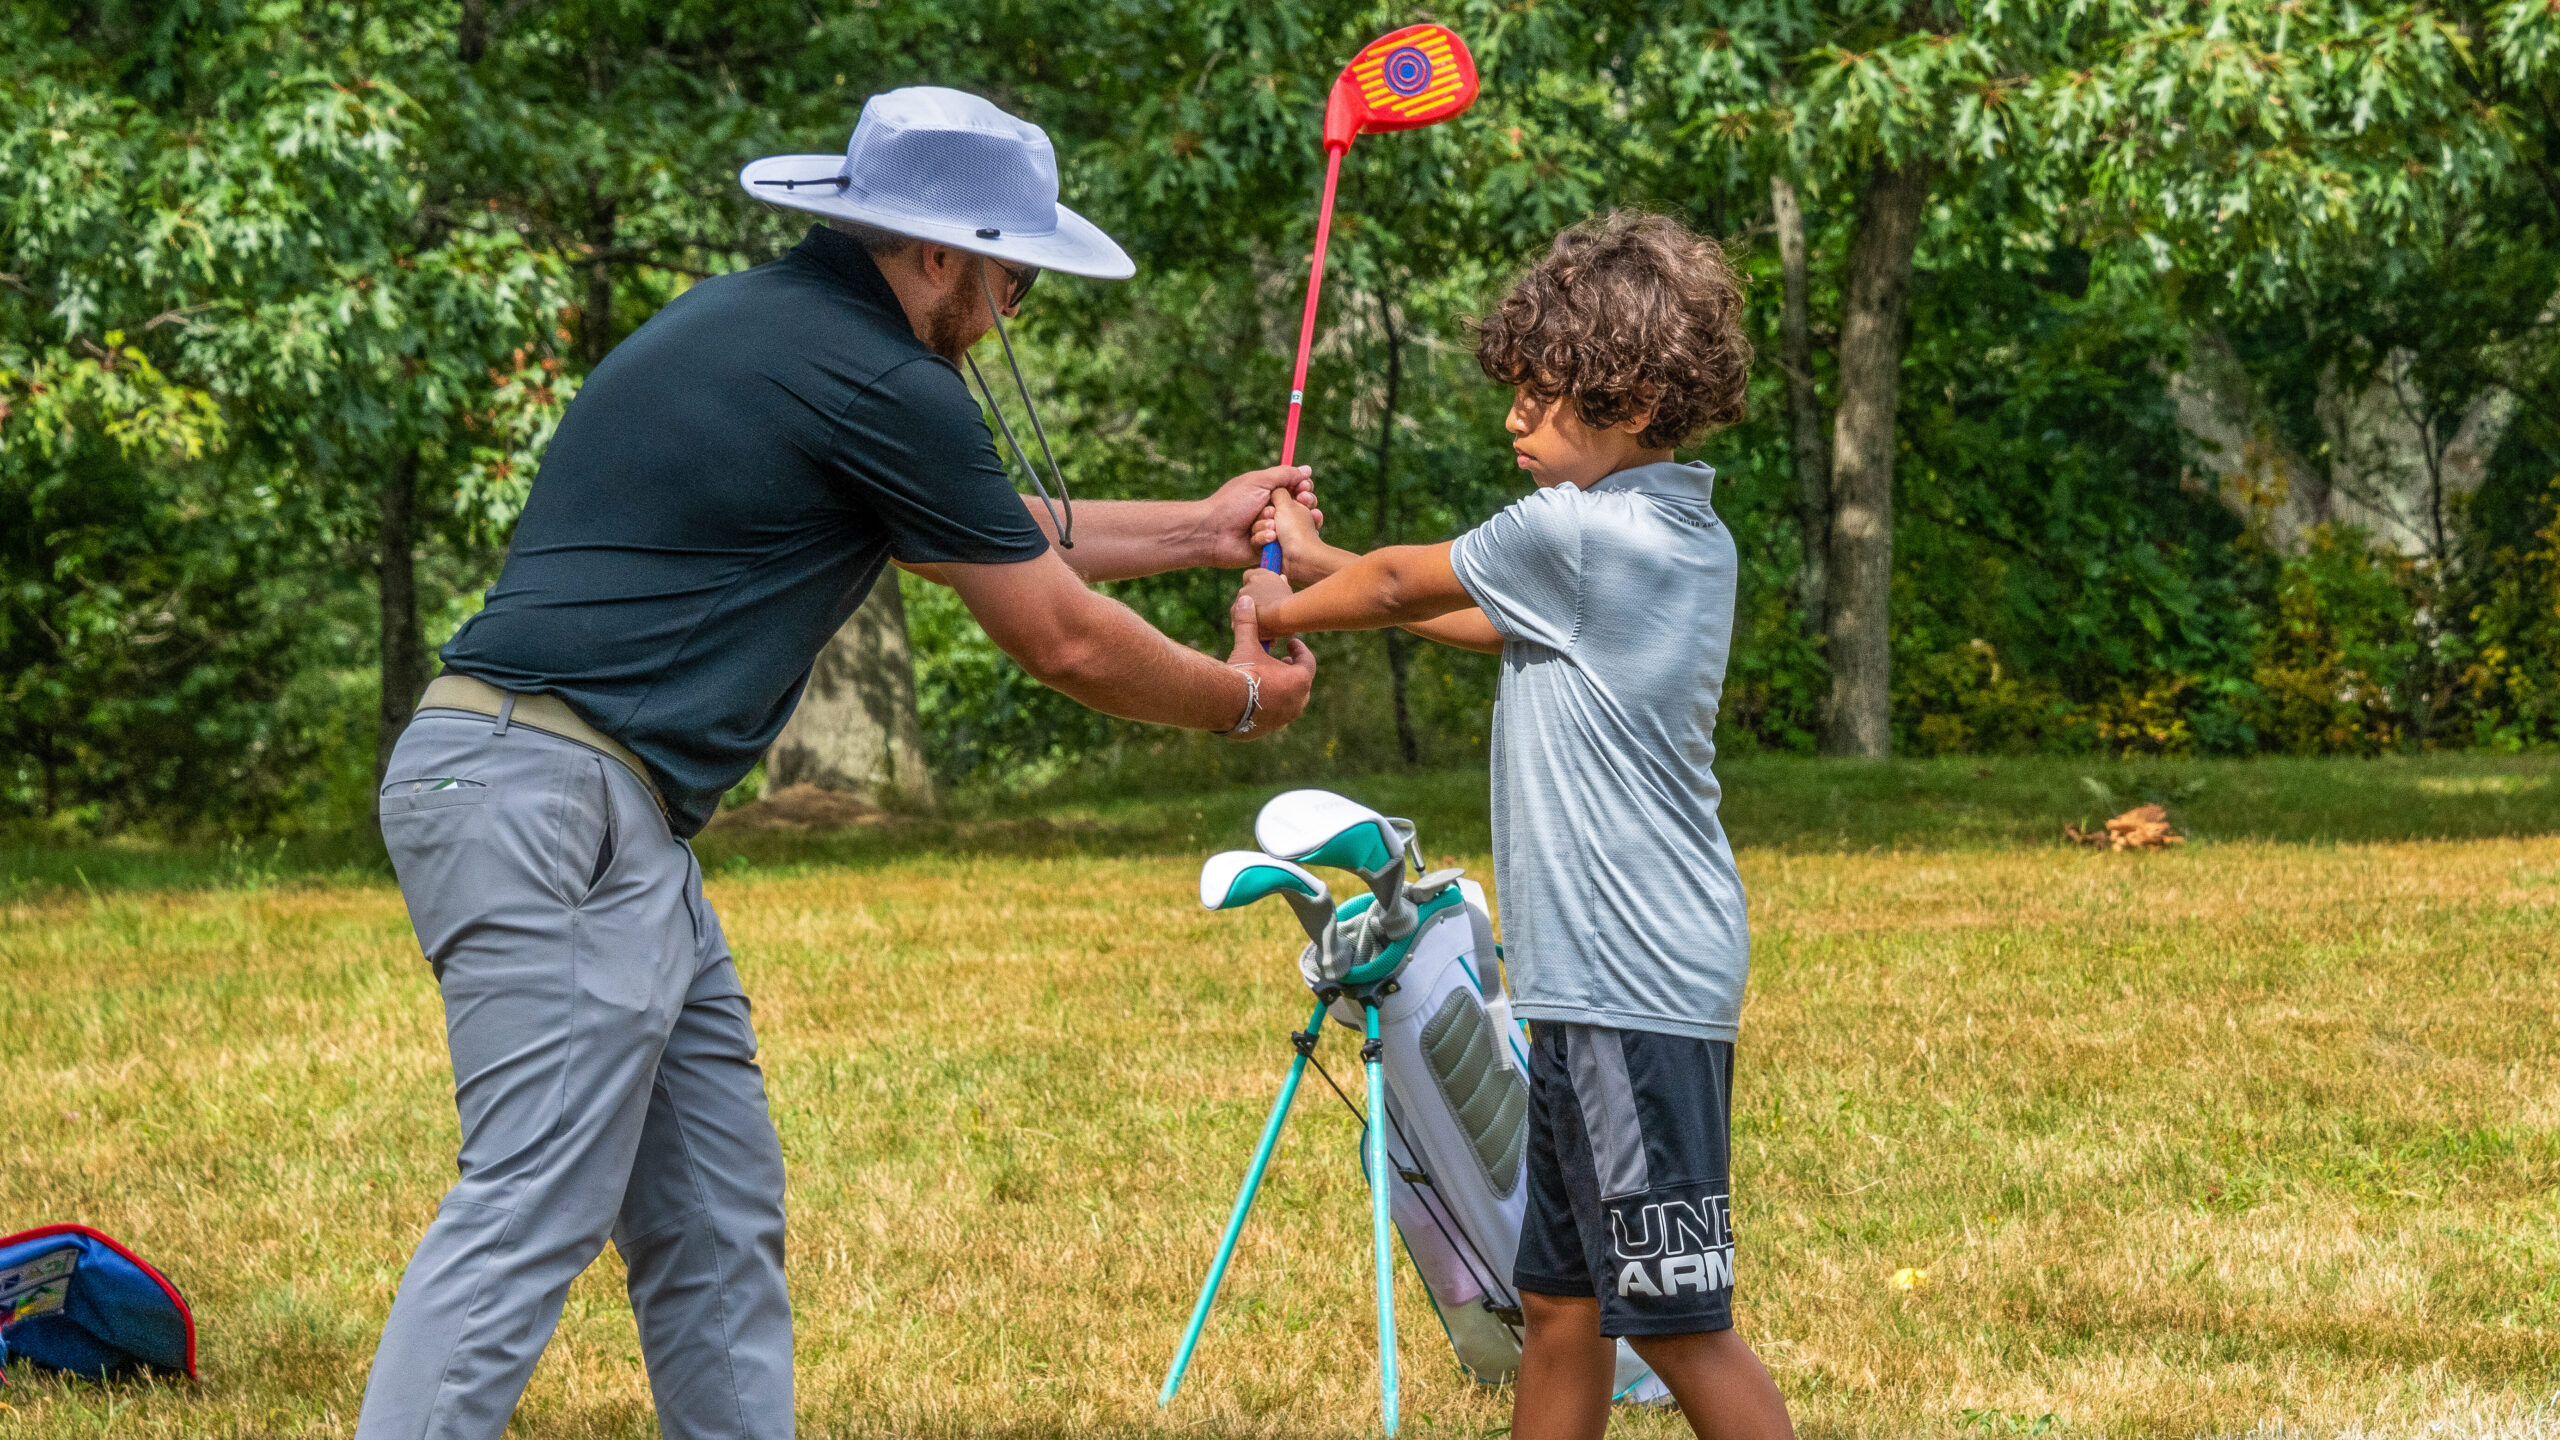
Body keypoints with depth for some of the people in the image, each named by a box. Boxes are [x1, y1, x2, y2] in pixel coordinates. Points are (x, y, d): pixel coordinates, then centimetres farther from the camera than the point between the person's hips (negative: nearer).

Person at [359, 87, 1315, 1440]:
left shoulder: (755, 320, 19)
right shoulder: (881, 384, -10)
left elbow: (988, 536, 32)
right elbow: (1062, 642, 0)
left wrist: (1197, 528, 38)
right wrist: (1241, 698, 17)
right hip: (553, 804, -10)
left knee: (715, 1214, 12)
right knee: (536, 1206, -15)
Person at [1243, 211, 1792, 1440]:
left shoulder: (1572, 531, -15)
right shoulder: (1690, 541, 13)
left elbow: (1405, 583, 2)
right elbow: (1492, 624, 27)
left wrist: (1286, 611, 21)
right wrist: (1324, 567, 31)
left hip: (1632, 982, -10)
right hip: (1597, 980, 10)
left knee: (1674, 1320, -7)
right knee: (1558, 1302, 15)